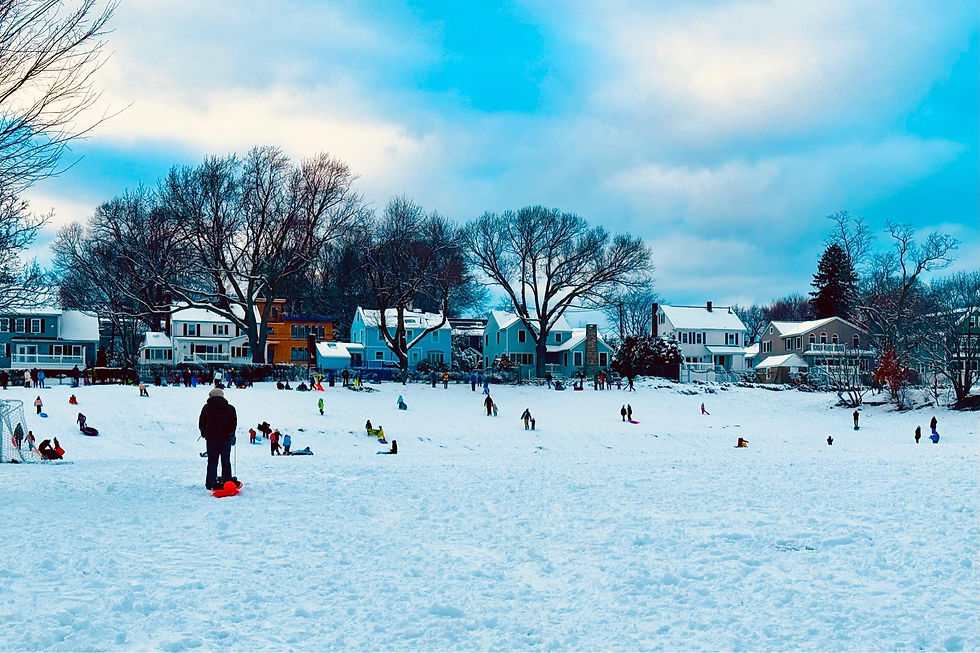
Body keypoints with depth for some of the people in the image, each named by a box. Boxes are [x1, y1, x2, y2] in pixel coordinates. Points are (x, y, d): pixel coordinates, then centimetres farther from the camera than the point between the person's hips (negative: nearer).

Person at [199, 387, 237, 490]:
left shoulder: (207, 408, 3)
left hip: (211, 439, 0)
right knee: (226, 461, 8)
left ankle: (211, 483, 1)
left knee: (212, 462, 5)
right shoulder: (230, 408, 4)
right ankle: (227, 481, 6)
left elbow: (201, 423, 7)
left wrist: (204, 433, 21)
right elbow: (234, 422, -4)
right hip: (225, 438, 0)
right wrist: (231, 433, -3)